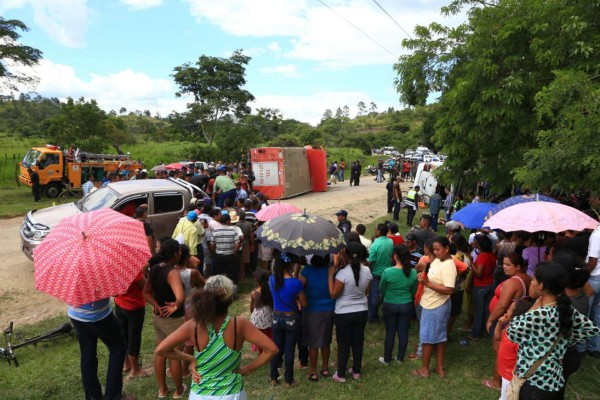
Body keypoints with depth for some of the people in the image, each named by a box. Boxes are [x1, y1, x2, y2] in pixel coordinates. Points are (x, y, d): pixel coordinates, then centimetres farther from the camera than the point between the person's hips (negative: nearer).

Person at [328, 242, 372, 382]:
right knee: (358, 342, 18)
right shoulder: (367, 271, -7)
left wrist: (331, 274, -16)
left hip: (344, 314, -4)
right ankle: (356, 371, 33)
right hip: (362, 312, 5)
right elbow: (366, 291, 5)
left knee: (343, 344, 10)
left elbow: (333, 294, -18)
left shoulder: (343, 273, -24)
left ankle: (341, 374, 22)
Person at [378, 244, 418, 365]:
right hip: (407, 306, 2)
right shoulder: (413, 273, -13)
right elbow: (414, 291, 2)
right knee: (403, 332, 15)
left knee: (390, 332, 11)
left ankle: (387, 359, 25)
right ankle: (400, 358, 29)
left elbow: (381, 290, -5)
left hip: (390, 305, -2)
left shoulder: (388, 272, -22)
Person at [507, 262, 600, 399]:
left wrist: (534, 307, -9)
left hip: (533, 383, -7)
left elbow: (512, 333, -11)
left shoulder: (538, 315, -27)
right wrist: (566, 340, 7)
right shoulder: (567, 310, -4)